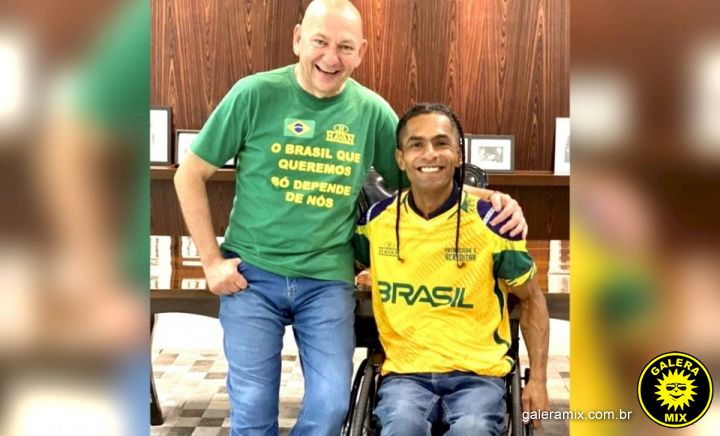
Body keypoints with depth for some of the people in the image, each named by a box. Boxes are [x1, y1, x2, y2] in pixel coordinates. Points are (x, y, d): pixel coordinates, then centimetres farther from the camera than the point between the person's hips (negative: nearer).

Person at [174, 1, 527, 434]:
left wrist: (490, 198, -6)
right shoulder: (255, 94, -7)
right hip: (251, 274, -1)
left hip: (328, 280, 2)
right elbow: (191, 175, 1)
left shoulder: (372, 111, 0)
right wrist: (212, 261, -4)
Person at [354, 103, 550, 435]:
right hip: (404, 372, 1)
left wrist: (537, 380, 2)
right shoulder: (375, 220, 1)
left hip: (478, 373, -1)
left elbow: (531, 299, 9)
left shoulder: (492, 222, -4)